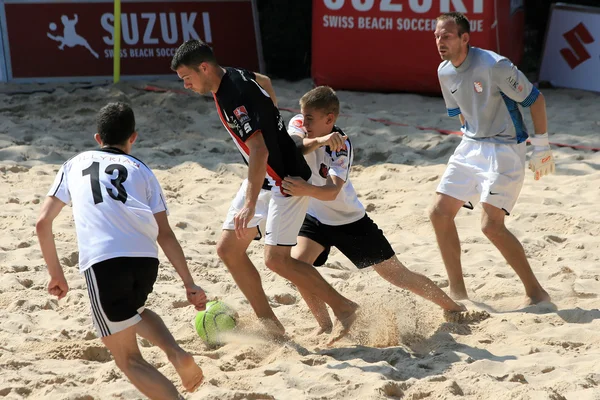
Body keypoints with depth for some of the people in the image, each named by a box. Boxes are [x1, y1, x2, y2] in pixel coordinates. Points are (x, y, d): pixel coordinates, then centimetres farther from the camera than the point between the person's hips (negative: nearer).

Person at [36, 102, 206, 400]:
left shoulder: (76, 164, 26)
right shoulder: (142, 171, 25)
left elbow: (42, 222, 20)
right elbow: (165, 234, 16)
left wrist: (56, 273, 29)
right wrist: (189, 284, 17)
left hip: (102, 262, -2)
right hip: (146, 259, 3)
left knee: (129, 359, 6)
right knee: (133, 311, 36)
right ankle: (177, 354, 9)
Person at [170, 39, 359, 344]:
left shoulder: (235, 98, -28)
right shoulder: (233, 76, 2)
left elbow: (260, 151, -37)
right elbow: (265, 82, 24)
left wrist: (250, 204, -44)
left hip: (286, 182, -10)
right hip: (263, 179, 10)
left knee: (276, 259, -15)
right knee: (228, 249, 6)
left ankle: (343, 308, -1)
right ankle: (269, 324, 11)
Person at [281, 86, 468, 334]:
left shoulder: (342, 146, -26)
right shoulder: (298, 124, -14)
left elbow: (332, 191, -41)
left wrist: (306, 190, -62)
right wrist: (319, 140, -55)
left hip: (350, 220, -3)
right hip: (316, 218, 4)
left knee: (396, 274, 3)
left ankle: (454, 308, 22)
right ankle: (325, 325, -5)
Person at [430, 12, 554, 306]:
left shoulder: (494, 65, -21)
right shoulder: (445, 72, 2)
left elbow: (535, 99, -14)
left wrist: (541, 146, -13)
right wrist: (470, 142, 19)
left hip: (506, 149, -8)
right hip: (470, 147, 8)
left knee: (492, 224, -17)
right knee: (440, 213, 2)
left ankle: (536, 292, -4)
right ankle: (457, 292, 13)